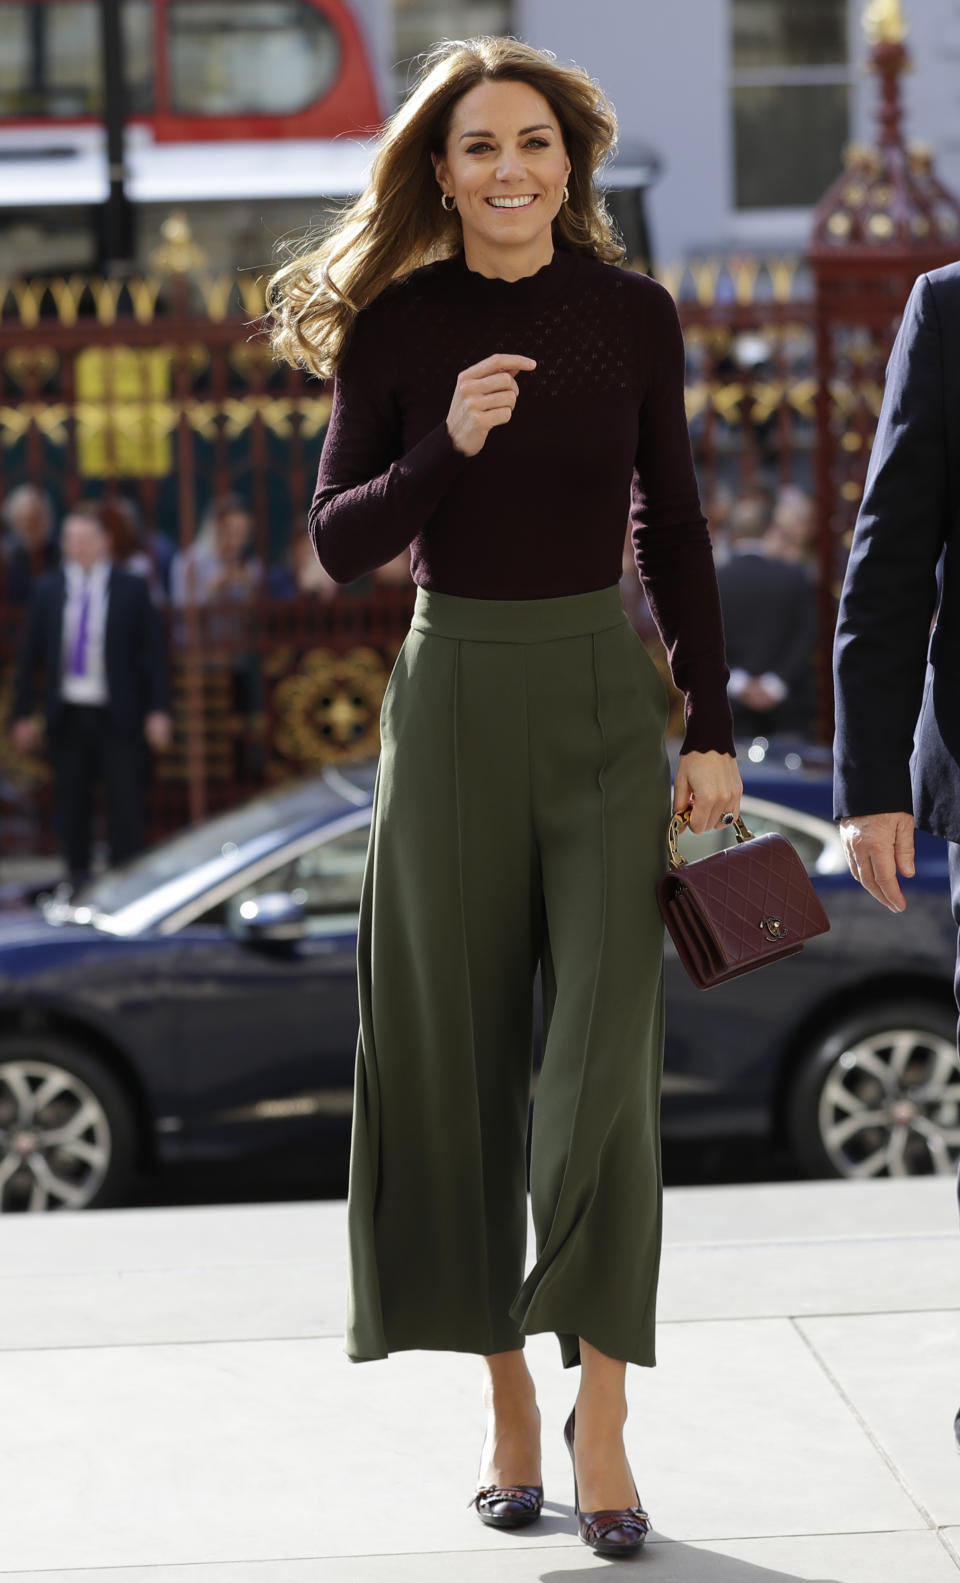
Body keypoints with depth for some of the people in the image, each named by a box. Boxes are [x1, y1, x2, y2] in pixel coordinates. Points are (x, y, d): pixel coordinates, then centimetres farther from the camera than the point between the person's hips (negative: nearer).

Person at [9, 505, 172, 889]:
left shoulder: (131, 590, 2)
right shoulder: (48, 592, 7)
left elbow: (153, 652, 1)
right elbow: (30, 656, 9)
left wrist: (157, 712, -5)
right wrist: (23, 714, 5)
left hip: (116, 716, -2)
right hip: (67, 714, 2)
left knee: (125, 805, -2)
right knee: (71, 804, 7)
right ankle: (78, 876, 18)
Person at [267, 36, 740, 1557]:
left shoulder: (633, 315, 0)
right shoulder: (394, 328, -2)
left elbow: (674, 532, 6)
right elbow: (340, 543, -2)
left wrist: (713, 729, 2)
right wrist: (447, 444, -19)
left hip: (607, 702, 0)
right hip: (453, 702, 1)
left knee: (607, 1061, -9)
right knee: (463, 1061, 5)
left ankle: (604, 1412, -1)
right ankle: (507, 1395, 18)